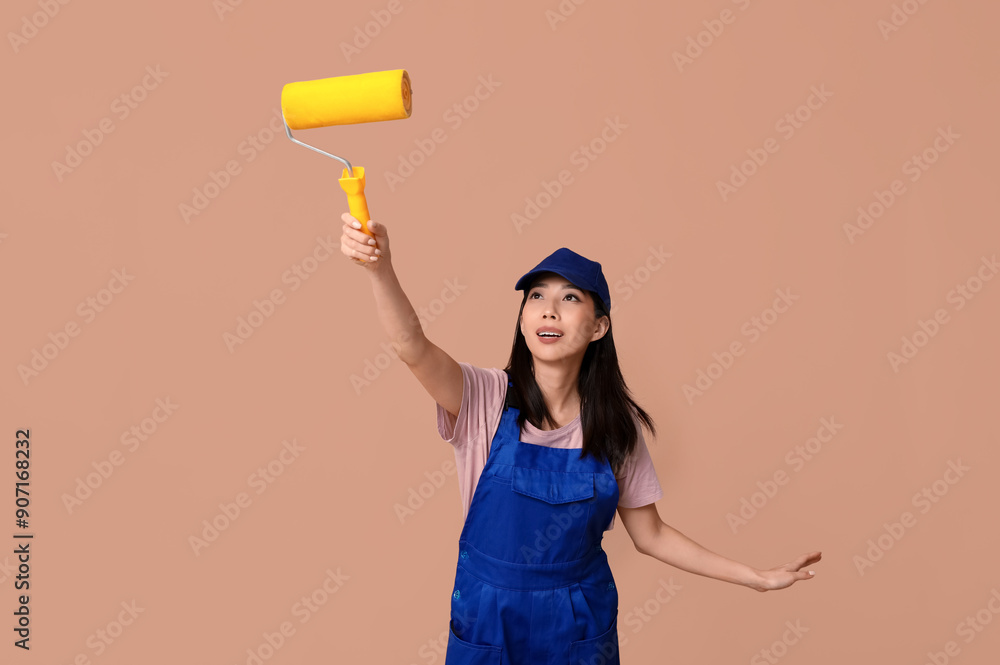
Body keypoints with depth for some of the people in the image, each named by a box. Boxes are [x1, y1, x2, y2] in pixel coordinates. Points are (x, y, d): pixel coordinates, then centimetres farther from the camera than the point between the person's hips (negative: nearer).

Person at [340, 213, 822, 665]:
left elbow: (649, 535, 1)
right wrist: (381, 268, -51)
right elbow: (412, 346, -33)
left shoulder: (617, 424, -8)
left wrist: (759, 578, -2)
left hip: (580, 622, 1)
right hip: (487, 617, -1)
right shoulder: (488, 399, -14)